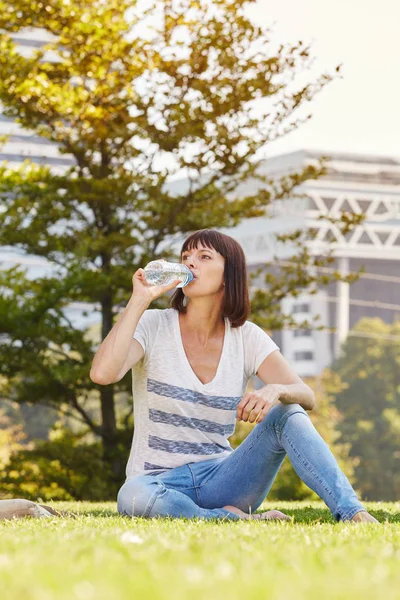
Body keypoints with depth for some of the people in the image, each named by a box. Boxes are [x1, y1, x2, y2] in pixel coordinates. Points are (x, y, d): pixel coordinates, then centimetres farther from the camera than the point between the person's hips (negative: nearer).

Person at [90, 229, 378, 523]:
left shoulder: (246, 338, 2)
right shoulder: (153, 326, -4)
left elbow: (307, 397, -10)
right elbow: (102, 373, -23)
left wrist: (275, 391, -34)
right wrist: (139, 300, -20)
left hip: (220, 479, 2)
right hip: (161, 483, -2)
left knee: (287, 415, -22)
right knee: (133, 496, -39)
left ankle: (353, 513, -31)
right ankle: (236, 519, -22)